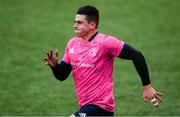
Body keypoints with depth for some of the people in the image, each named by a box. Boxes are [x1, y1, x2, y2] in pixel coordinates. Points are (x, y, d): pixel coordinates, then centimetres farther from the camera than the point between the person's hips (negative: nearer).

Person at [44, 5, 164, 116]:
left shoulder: (105, 42, -14)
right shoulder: (72, 44, 7)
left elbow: (137, 56, -15)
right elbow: (62, 76, 11)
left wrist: (147, 86, -14)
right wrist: (54, 65, -12)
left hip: (101, 106, -8)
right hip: (85, 106, 8)